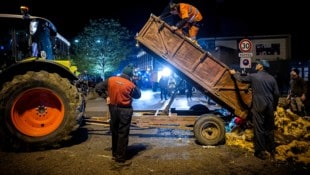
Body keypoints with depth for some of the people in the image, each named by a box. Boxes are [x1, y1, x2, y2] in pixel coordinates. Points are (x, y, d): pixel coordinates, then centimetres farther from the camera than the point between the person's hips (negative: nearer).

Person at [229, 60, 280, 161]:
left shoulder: (253, 76, -5)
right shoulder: (271, 78, 6)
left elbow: (241, 79, 11)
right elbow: (277, 93, 6)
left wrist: (234, 73, 30)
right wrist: (274, 106, 17)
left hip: (259, 106, -4)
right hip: (269, 107, 5)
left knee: (259, 128, 2)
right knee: (270, 128, 13)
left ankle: (261, 151, 5)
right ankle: (271, 150, 22)